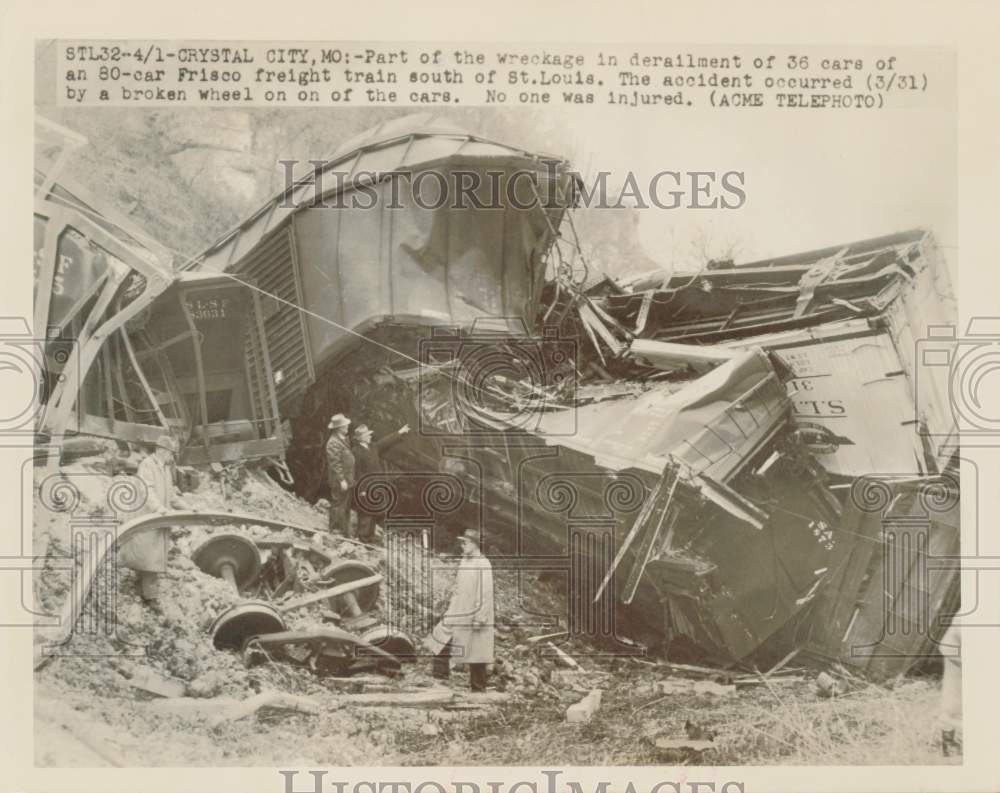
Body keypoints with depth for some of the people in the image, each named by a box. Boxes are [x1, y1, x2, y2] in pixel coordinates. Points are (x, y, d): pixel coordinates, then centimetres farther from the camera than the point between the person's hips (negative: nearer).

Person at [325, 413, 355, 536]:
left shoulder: (343, 440, 15)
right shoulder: (333, 443, -18)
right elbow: (335, 463, -22)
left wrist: (350, 479, 21)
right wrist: (342, 480, -23)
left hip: (346, 480, 10)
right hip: (339, 482, -10)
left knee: (346, 507, 16)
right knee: (338, 506, -5)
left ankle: (345, 532, 24)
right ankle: (336, 532, 1)